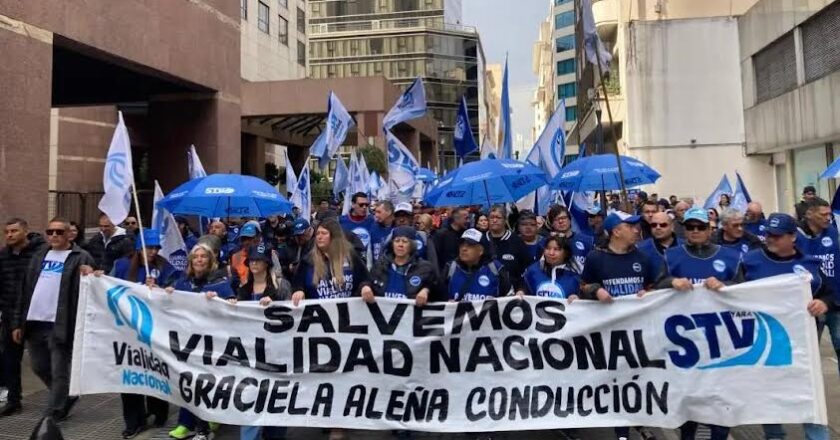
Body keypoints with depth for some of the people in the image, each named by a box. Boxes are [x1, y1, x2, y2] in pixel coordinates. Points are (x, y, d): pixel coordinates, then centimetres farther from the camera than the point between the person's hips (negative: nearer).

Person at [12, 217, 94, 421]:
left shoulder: (81, 258, -3)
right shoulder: (39, 256, 15)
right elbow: (25, 291, 15)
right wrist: (18, 322, 12)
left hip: (60, 325, -6)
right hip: (34, 322, 7)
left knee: (59, 372, 1)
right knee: (39, 367, 17)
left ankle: (51, 417, 13)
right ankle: (67, 395, 37)